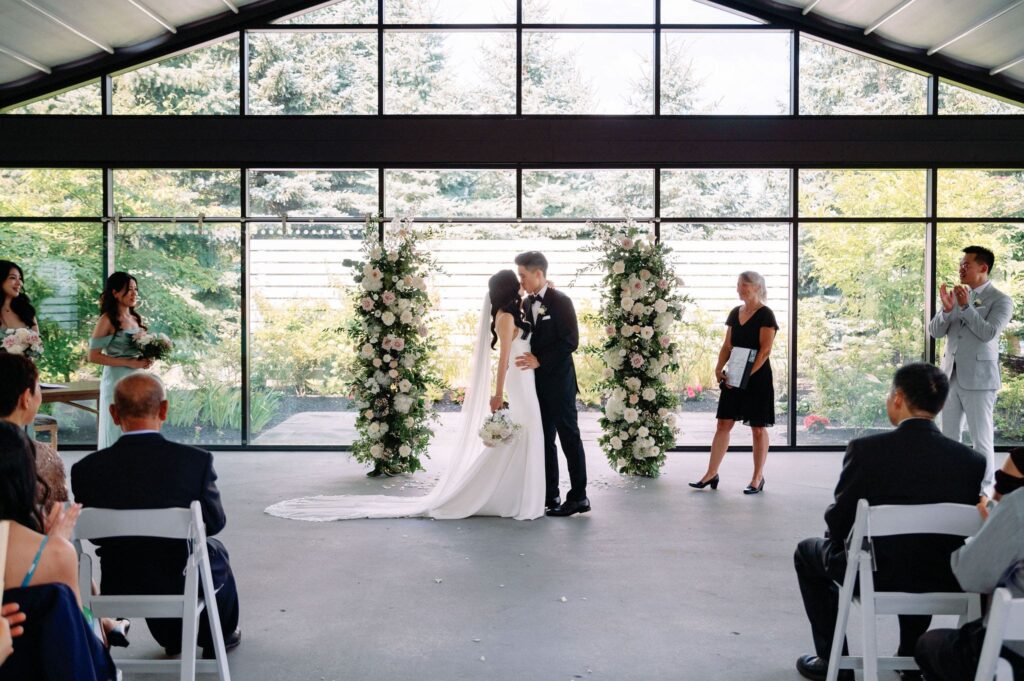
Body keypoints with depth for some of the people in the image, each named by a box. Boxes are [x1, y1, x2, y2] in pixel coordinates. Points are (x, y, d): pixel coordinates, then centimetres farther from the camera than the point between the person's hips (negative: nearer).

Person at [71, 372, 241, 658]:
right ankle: (221, 636, 48)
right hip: (183, 581, -2)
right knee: (215, 551, 31)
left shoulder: (86, 469, -17)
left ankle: (173, 639, 50)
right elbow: (214, 522, -8)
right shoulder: (197, 460, -21)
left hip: (119, 585, 2)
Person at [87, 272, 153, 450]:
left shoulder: (136, 318, 10)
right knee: (119, 432, 0)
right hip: (117, 380, -6)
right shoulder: (107, 320, -8)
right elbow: (93, 356, -14)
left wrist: (146, 360, 0)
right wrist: (129, 363, -18)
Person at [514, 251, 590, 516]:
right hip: (537, 382, 7)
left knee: (569, 438, -1)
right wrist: (527, 360, 0)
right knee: (544, 439, 9)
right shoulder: (526, 303, 11)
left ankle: (578, 497, 4)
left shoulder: (560, 301, -10)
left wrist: (540, 360, -19)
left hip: (559, 382, -7)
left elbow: (571, 341, -16)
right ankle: (550, 495, 15)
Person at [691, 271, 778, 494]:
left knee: (758, 428, 3)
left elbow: (765, 351, -15)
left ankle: (758, 478, 13)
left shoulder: (765, 315, -9)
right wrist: (719, 367, -3)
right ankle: (711, 474, 9)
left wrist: (747, 375, -20)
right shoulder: (735, 313, 11)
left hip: (757, 377, -6)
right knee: (723, 424, 5)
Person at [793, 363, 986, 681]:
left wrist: (850, 540, 13)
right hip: (943, 583, 4)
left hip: (874, 576, -4)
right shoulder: (973, 461, -10)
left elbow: (837, 521, -11)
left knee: (808, 552, 27)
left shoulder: (866, 449, -19)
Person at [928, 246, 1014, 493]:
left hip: (978, 377, -6)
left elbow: (989, 333, -19)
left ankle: (982, 489, 7)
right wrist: (947, 308, -14)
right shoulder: (957, 295, 10)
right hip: (951, 375, 6)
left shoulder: (1000, 300, -6)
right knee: (949, 436, 12)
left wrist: (966, 306, -25)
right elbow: (935, 331, 3)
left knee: (981, 438, -1)